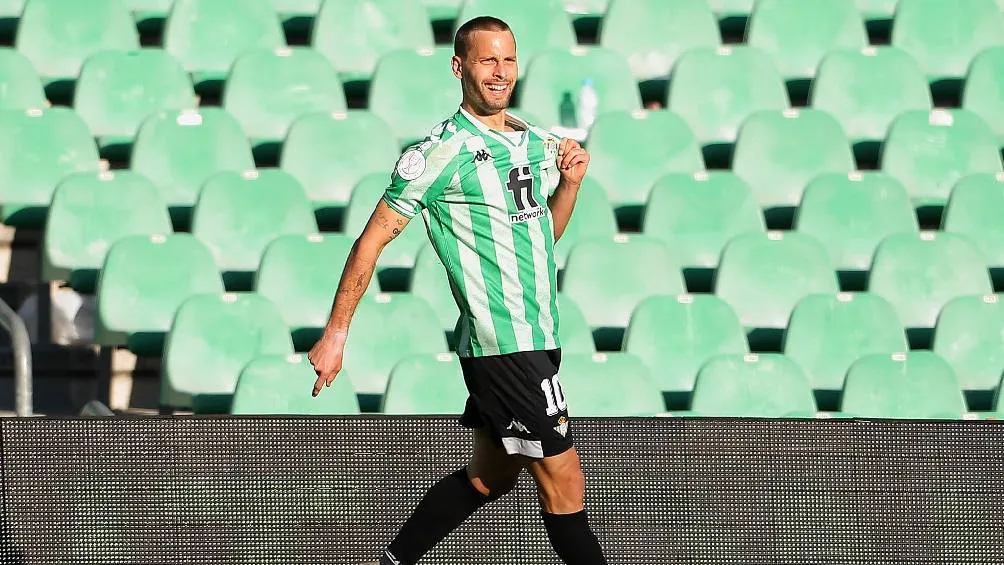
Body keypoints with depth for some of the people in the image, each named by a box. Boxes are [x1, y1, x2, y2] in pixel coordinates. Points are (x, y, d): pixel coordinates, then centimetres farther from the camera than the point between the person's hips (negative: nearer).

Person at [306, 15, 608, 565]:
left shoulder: (537, 143, 12)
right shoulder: (441, 152, -10)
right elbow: (372, 240, -6)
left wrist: (569, 183, 7)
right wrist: (336, 333, -7)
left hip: (537, 341, 8)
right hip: (501, 348, -8)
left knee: (487, 477, 17)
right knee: (564, 486, -7)